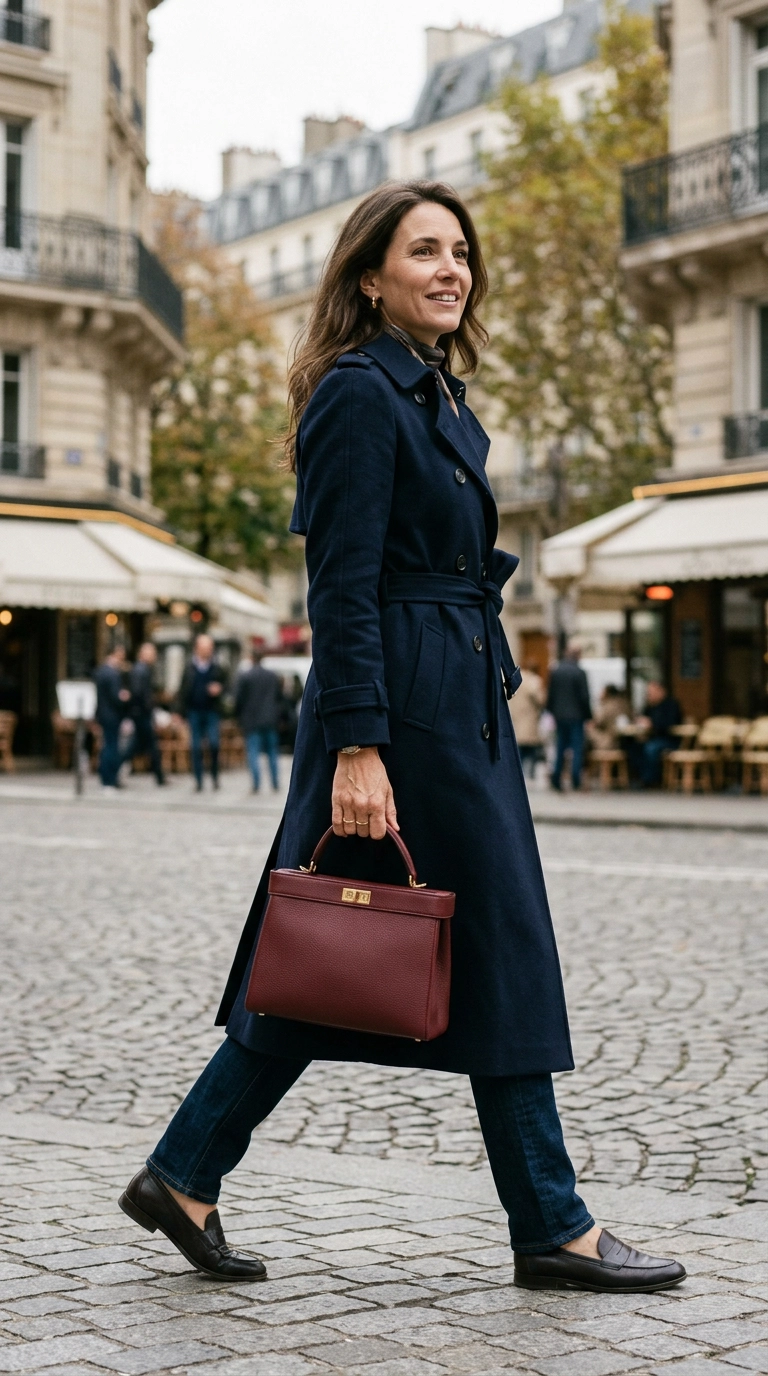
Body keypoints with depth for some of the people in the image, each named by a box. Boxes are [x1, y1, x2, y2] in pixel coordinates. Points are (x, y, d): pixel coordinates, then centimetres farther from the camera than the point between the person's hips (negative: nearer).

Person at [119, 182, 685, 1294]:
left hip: (458, 705, 10)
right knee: (499, 952, -2)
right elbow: (343, 587, -18)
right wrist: (356, 747, -22)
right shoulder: (360, 394, -11)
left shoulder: (438, 396, 18)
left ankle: (184, 1178, 20)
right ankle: (554, 1229, 11)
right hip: (407, 713, -10)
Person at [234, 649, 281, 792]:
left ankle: (256, 783, -13)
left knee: (253, 753, -3)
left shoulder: (244, 677, -8)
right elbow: (279, 697, 12)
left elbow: (238, 699, -6)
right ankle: (275, 783, 12)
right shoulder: (273, 677, 7)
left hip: (252, 721, -4)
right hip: (270, 721, 4)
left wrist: (238, 716, 8)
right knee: (272, 753, 11)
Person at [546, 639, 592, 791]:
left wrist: (552, 711, 18)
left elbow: (550, 694, 8)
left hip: (559, 716, 5)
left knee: (561, 747, 14)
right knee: (577, 747, 0)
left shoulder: (555, 671, 3)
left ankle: (556, 779, 9)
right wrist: (588, 715, -1)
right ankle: (576, 781, -7)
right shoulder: (579, 672, -13)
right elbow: (584, 697, -11)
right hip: (576, 716, -5)